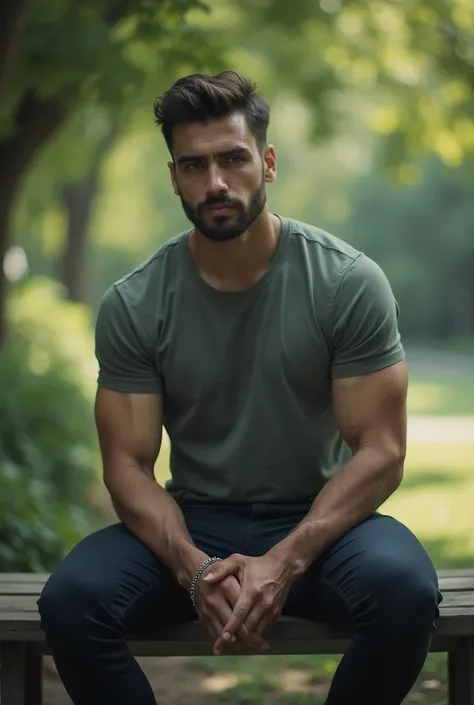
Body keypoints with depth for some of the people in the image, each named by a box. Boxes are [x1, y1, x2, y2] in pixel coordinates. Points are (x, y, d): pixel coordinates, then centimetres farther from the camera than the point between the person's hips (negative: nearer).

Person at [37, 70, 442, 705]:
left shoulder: (350, 282, -11)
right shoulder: (132, 306, -6)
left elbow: (380, 451, -12)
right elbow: (129, 466, -5)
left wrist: (284, 563, -26)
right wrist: (196, 568, -25)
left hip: (319, 518, -1)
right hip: (193, 523, 1)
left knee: (406, 591, -34)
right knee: (70, 600, -28)